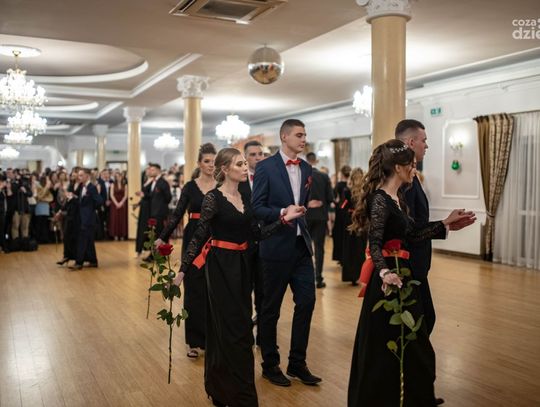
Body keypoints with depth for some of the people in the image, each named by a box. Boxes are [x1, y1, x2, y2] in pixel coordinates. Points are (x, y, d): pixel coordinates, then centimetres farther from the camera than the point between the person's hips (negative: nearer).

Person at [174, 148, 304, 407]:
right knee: (232, 329, -2)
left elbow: (256, 234, 6)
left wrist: (284, 220, -2)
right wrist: (183, 269, -14)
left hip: (242, 267, 7)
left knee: (239, 326, 15)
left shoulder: (244, 197, 8)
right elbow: (199, 237, -11)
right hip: (222, 268, -7)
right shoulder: (213, 198, -12)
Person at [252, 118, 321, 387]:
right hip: (277, 247, -6)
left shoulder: (306, 168, 10)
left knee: (306, 301, 5)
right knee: (271, 308, 7)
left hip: (301, 246, 6)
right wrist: (282, 213, -26)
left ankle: (297, 363, 21)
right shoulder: (266, 167, -9)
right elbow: (257, 208, -13)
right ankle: (270, 365, 24)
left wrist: (302, 223, 12)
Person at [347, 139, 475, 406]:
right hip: (388, 279, -10)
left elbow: (412, 234, 8)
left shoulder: (397, 197, 9)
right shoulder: (380, 199, -19)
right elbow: (375, 243, -26)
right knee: (384, 345, 5)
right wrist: (384, 273, -41)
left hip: (402, 273, 10)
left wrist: (446, 223, 12)